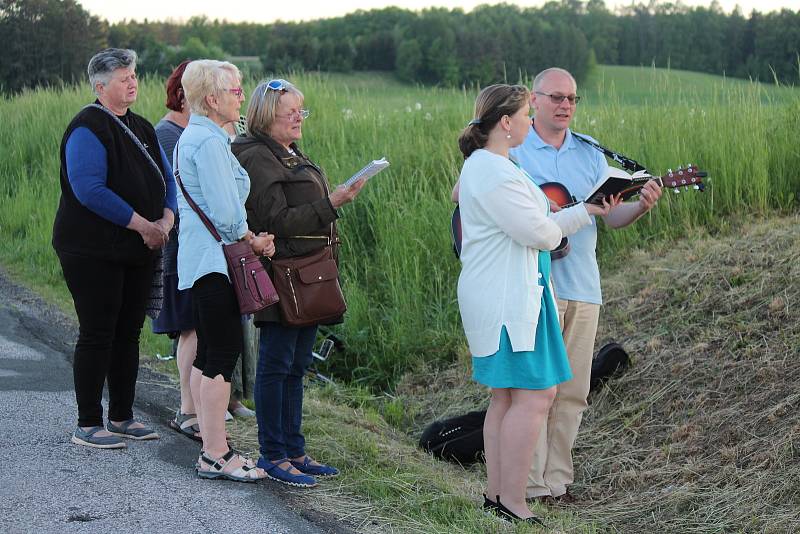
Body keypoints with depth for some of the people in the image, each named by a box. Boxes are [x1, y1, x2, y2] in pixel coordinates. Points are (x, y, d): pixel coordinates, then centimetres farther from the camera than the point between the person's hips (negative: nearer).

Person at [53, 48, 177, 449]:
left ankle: (121, 417, 20)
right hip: (93, 250, -8)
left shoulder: (141, 128, 15)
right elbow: (89, 190, -22)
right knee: (97, 333, -6)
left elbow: (167, 179, 17)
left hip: (137, 251, 8)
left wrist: (166, 220, -3)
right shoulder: (89, 128, -12)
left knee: (128, 332, 10)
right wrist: (142, 224, -20)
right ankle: (87, 425, 1)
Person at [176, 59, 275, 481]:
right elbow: (225, 212, -20)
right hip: (216, 260, -11)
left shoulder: (192, 137, 17)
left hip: (200, 258, 11)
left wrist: (250, 238, 11)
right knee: (223, 354, -8)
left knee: (206, 354, 12)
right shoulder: (209, 142, -16)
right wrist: (254, 240, -4)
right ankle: (216, 455, -4)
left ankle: (210, 449, 17)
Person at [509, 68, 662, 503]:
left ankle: (556, 481, 15)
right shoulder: (510, 150, 0)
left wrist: (640, 206, -11)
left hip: (582, 286, 5)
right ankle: (529, 486, -2)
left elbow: (611, 215, 11)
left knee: (572, 391, 7)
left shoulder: (590, 154, 15)